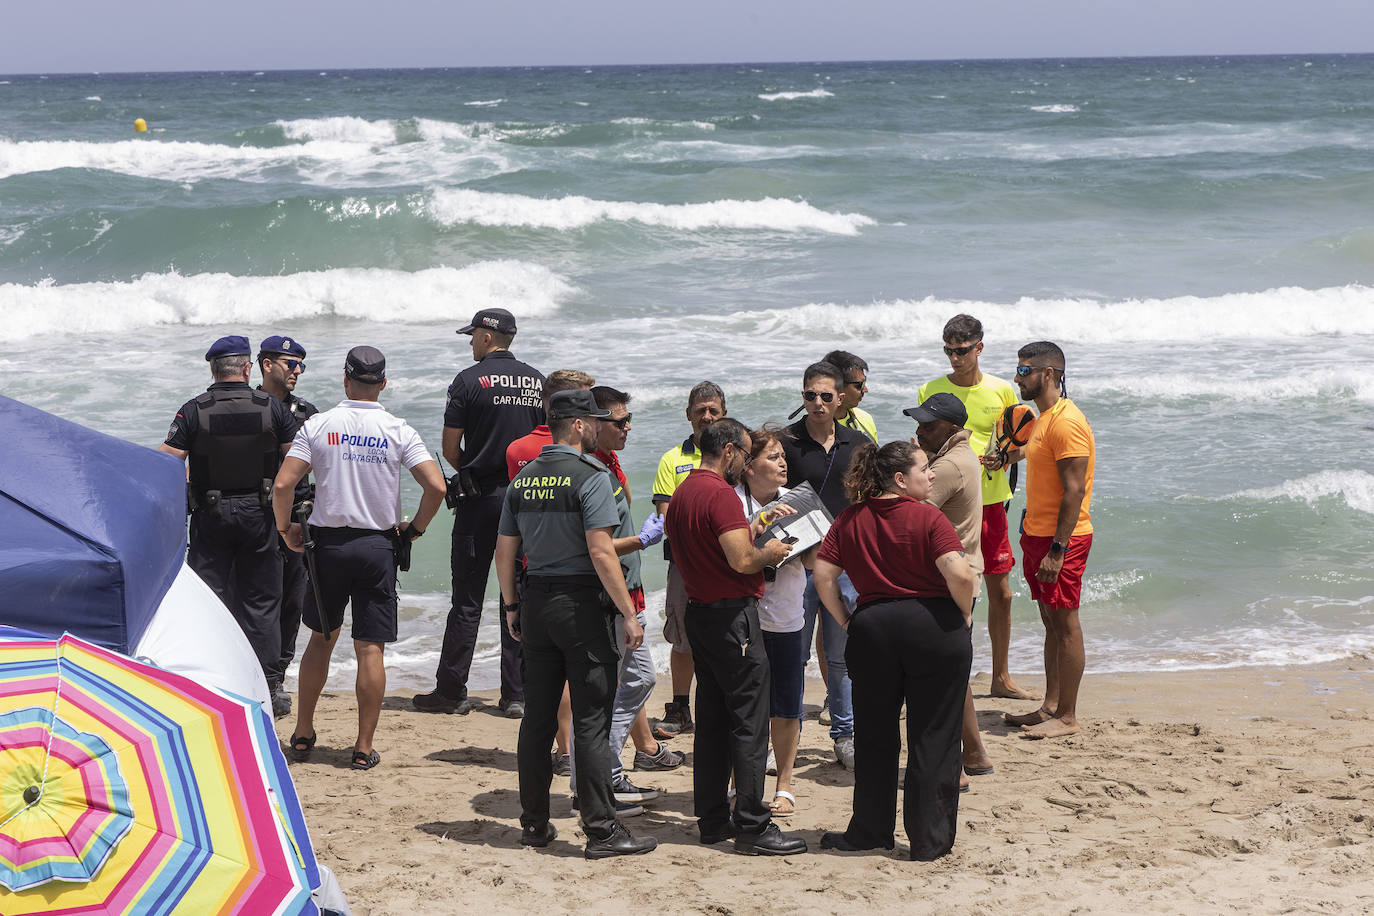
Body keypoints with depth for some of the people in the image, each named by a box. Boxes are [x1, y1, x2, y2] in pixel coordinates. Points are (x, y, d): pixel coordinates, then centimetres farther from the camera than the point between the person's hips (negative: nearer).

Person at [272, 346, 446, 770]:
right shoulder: (398, 431, -3)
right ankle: (364, 747, 3)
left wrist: (286, 529, 7)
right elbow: (436, 486, -12)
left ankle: (303, 733, 20)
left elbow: (282, 485, -9)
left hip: (328, 544, 1)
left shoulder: (318, 425, -3)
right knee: (370, 648, 2)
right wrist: (415, 528, 3)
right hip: (379, 545, -1)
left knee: (321, 638, 17)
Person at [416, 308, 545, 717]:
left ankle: (451, 691, 5)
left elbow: (450, 447, -6)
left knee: (467, 600, 1)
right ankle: (517, 694, 6)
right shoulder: (538, 381, 7)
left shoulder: (470, 380, -7)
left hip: (479, 499, -4)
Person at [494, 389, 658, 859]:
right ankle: (601, 829, -2)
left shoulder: (523, 479, 9)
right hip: (583, 603, -7)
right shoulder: (591, 476, -12)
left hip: (537, 602, 7)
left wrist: (511, 606, 22)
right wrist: (629, 614, -14)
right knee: (591, 720, -4)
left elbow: (505, 550, 12)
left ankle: (534, 823, 19)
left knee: (537, 717, 12)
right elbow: (601, 553, -18)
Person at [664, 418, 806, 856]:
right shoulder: (721, 494, -17)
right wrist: (769, 552, -6)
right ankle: (752, 826, -4)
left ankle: (712, 819, 17)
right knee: (749, 722, -5)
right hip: (733, 615, -10)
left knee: (712, 718, 13)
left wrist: (749, 533, 18)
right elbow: (741, 561, -25)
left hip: (698, 613, 10)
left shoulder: (681, 494, 12)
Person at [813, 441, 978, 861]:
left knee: (875, 737, 16)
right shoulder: (928, 518, -10)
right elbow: (959, 574, -21)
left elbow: (823, 575, -1)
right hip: (934, 628, -3)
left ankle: (870, 831, 25)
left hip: (872, 629, 4)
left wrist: (847, 621, 9)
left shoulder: (849, 520, 4)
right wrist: (965, 614, -4)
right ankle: (929, 840, 10)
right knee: (933, 738, 6)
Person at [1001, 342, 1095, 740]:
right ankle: (1050, 707, 20)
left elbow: (1074, 490, -21)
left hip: (1062, 540, -10)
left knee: (1065, 624, -4)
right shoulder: (1044, 418, 14)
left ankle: (1067, 718, 1)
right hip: (1037, 534, 10)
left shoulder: (1067, 423, -18)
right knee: (1050, 622, 13)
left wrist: (1057, 550, -23)